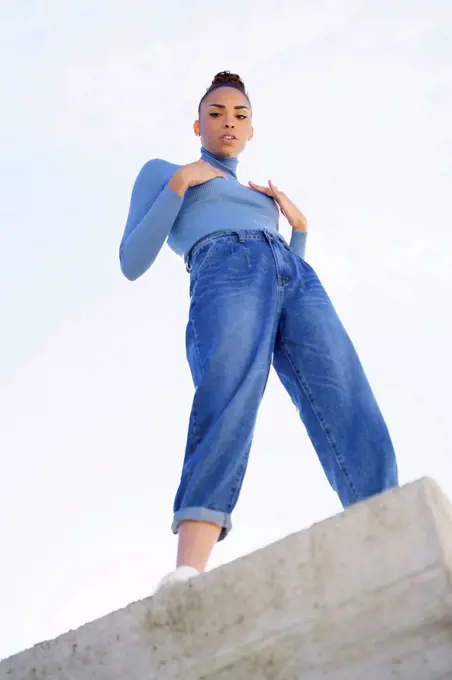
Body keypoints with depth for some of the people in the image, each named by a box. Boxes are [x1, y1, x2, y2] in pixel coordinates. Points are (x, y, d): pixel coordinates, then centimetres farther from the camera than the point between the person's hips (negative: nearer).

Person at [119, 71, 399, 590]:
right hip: (226, 271, -5)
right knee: (229, 401, -37)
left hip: (297, 281, 5)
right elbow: (133, 263, 15)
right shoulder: (160, 173, 31)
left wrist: (300, 224, 21)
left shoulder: (262, 201, 43)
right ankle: (188, 572, -54)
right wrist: (179, 183, 10)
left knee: (353, 421, -22)